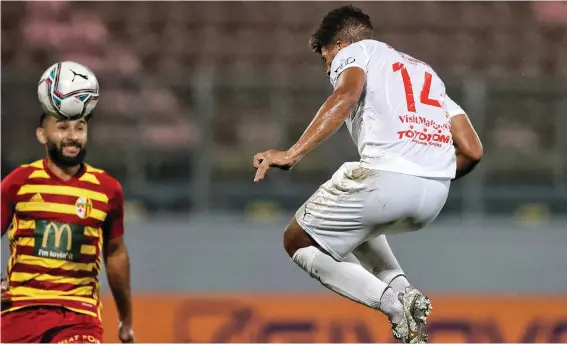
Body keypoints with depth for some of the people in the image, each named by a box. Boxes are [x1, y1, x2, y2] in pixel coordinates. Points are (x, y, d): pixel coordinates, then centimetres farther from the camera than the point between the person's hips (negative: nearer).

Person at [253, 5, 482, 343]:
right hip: (436, 196, 7)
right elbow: (472, 151, 20)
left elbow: (347, 93, -11)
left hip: (385, 175, -7)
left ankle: (394, 303, -5)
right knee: (358, 224, 37)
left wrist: (293, 153, -19)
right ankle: (402, 288, 8)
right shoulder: (427, 72, 33)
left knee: (298, 242, 16)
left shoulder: (354, 52, 16)